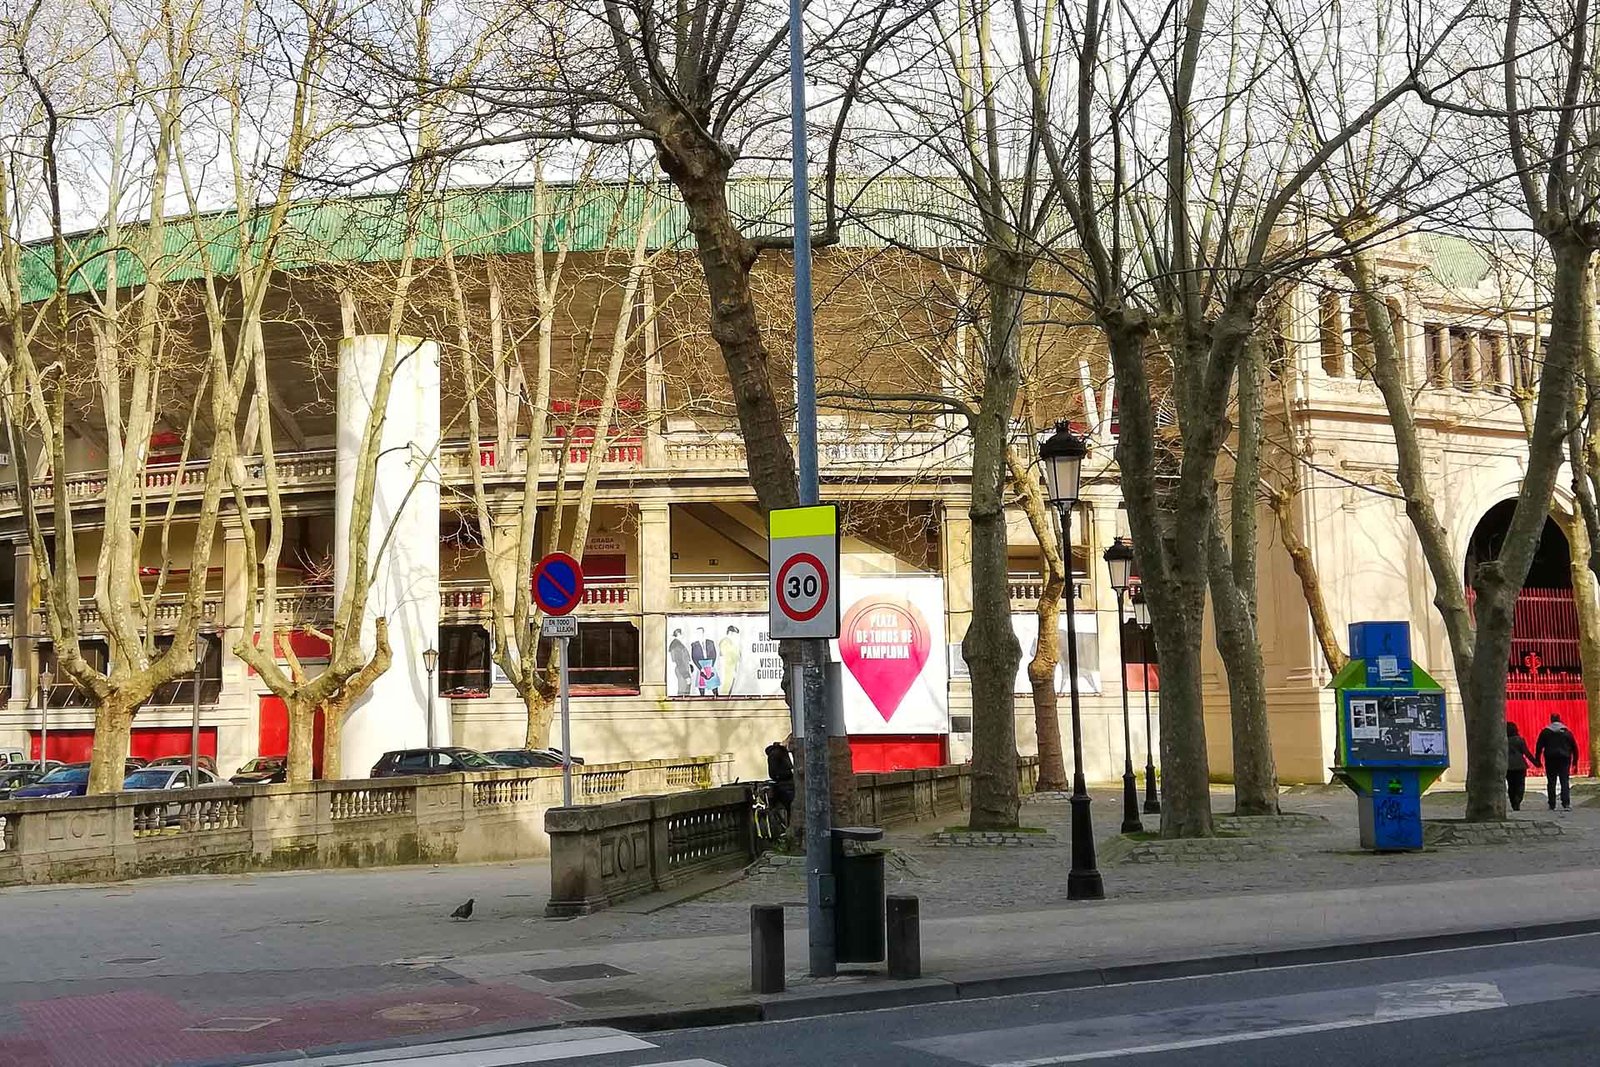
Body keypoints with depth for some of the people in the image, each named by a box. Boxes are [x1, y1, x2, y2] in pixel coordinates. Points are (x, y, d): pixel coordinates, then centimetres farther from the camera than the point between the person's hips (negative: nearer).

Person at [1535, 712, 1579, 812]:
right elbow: (1574, 747, 5)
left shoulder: (1545, 732, 2)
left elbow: (1539, 747, 1)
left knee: (1551, 783, 6)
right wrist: (1575, 760, 12)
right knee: (1565, 782, -1)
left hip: (1550, 759, 0)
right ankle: (1566, 804, -14)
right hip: (1564, 759, 0)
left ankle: (1552, 805, 6)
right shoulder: (1567, 732, 3)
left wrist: (1537, 760, 7)